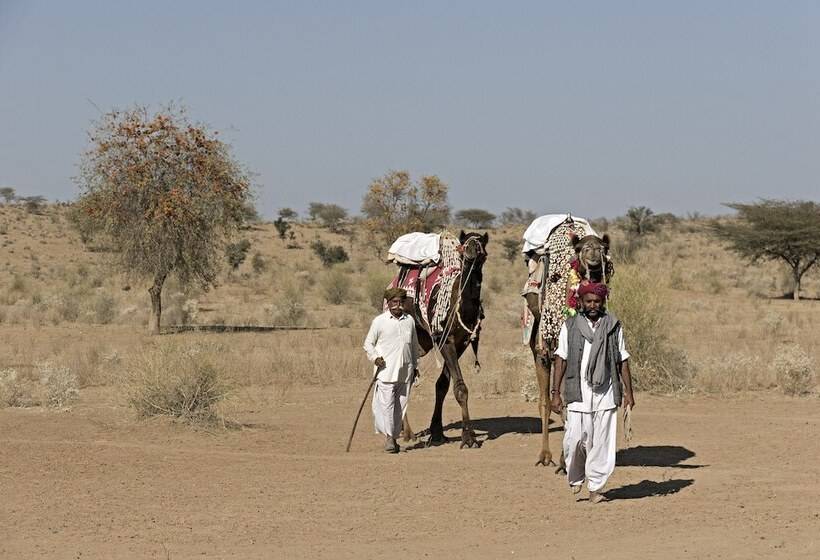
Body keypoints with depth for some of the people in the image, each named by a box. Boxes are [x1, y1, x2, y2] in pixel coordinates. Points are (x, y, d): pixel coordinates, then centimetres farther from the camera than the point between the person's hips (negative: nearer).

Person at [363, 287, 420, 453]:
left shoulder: (410, 320, 11)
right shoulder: (379, 321, -1)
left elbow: (414, 345, 22)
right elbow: (368, 344, 3)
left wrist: (415, 366, 22)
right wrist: (375, 358, -14)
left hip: (405, 371, 4)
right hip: (386, 370, -4)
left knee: (401, 405, 5)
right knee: (387, 404, -10)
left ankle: (395, 436, 15)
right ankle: (388, 436, -1)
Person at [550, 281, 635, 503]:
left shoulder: (613, 327, 8)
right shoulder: (570, 326, 5)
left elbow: (623, 361, 12)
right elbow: (561, 360, 6)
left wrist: (628, 391, 6)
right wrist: (555, 392, 0)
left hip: (606, 395, 1)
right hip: (578, 394, -1)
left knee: (602, 443, 0)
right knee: (575, 439, -8)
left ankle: (595, 488, 8)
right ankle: (575, 479, 17)